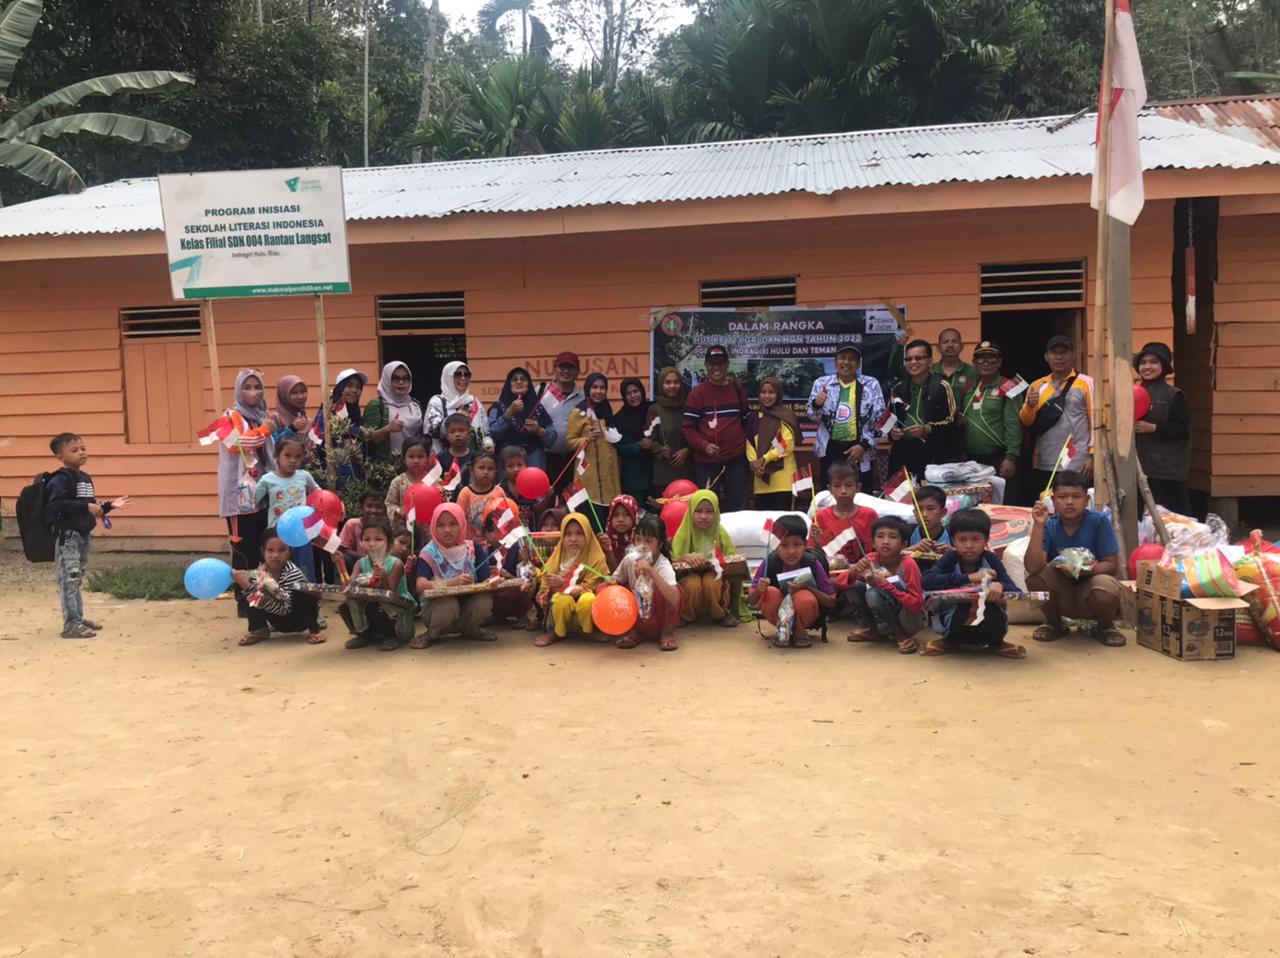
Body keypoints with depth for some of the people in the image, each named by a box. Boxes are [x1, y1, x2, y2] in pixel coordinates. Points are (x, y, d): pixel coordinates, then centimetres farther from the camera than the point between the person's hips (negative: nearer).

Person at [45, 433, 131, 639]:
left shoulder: (85, 478, 15)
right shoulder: (60, 479, -14)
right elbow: (57, 505, -28)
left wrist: (109, 505, 13)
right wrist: (86, 507, -28)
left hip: (83, 534, 9)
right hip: (67, 535, -9)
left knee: (77, 579, 16)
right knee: (69, 579, -8)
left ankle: (78, 618, 25)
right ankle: (71, 624, -7)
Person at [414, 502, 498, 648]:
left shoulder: (473, 549, -1)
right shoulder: (429, 553, -11)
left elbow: (485, 581, -8)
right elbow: (420, 585, -27)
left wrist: (492, 580, -34)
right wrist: (451, 583, -42)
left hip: (467, 604, 3)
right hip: (436, 607, -3)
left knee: (485, 598, -28)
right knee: (448, 603, -37)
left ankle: (470, 629, 3)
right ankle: (433, 634, -4)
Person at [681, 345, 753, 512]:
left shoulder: (737, 389, 10)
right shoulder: (697, 393, -1)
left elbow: (747, 421, 19)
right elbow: (688, 427, -5)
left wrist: (747, 444, 7)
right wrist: (703, 445, -19)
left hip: (736, 459, 3)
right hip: (706, 461, -3)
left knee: (738, 506, 8)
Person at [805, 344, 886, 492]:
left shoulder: (871, 385, 3)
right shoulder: (822, 383, 6)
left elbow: (879, 420, 1)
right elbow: (812, 416, 4)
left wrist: (864, 445, -9)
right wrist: (816, 404, -19)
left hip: (860, 450, -1)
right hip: (829, 450, 1)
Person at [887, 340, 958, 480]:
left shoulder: (942, 386, 0)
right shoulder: (898, 389, 15)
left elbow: (952, 421, -4)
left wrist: (926, 429, -17)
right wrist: (892, 432, 2)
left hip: (934, 456, -4)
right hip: (902, 454, 4)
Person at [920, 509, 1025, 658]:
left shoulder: (991, 560, -5)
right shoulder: (950, 560, -7)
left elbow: (1014, 591, -16)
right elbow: (926, 581, -25)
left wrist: (1000, 586, -41)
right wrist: (968, 578, -29)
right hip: (953, 618, -1)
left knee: (994, 615, -32)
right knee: (964, 614, -34)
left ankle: (995, 644, 4)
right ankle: (950, 642, 1)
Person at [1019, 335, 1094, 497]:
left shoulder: (1086, 383, 0)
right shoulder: (1037, 386, 12)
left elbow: (1096, 420, -2)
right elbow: (1026, 423, 10)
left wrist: (1093, 456, -9)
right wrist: (1029, 406, -10)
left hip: (1076, 466, -4)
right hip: (1043, 467, 4)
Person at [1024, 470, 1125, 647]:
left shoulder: (1099, 521, -15)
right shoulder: (1049, 526, -13)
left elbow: (1112, 565, -14)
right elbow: (1033, 567, -27)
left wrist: (1086, 570, -32)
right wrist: (1038, 525, -31)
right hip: (1062, 595, 1)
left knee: (1106, 588, -35)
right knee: (1035, 578, -28)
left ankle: (1105, 627, 2)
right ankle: (1054, 624, 3)